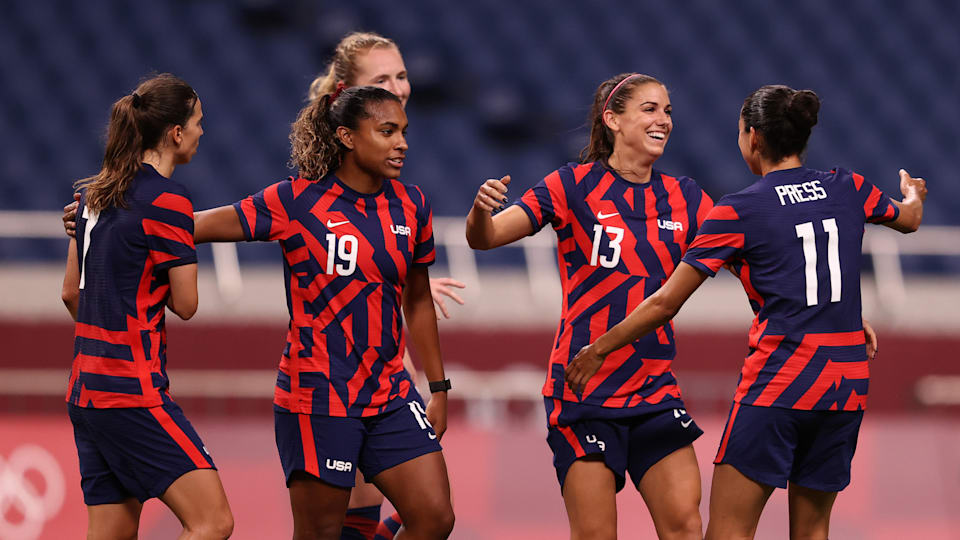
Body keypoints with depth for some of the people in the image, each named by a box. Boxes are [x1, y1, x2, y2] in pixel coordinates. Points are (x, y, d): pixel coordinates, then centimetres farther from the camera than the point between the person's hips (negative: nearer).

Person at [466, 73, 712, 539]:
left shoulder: (684, 198, 9)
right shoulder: (574, 186, -4)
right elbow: (484, 238, -9)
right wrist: (482, 208, -32)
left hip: (656, 390, 5)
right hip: (584, 390, -4)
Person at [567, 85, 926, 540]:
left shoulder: (738, 212, -6)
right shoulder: (847, 189, 8)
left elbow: (666, 303, -3)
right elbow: (909, 219, 31)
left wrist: (600, 348, 11)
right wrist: (913, 194, 56)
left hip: (778, 379, -5)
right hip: (846, 383, 5)